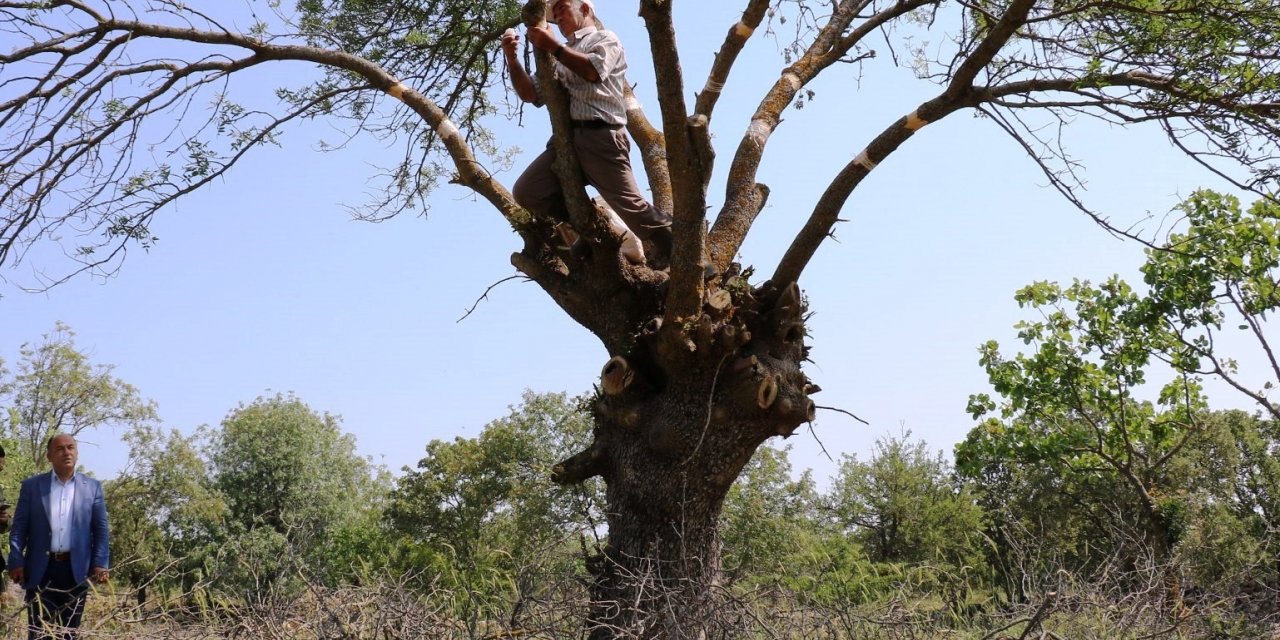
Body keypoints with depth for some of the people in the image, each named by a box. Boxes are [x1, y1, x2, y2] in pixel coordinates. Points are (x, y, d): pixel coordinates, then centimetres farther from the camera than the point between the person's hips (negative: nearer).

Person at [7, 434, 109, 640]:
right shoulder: (31, 485, 5)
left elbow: (100, 529, 5)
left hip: (76, 570, 1)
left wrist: (100, 564, -6)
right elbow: (19, 527, 2)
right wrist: (16, 561, -9)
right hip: (41, 570, -1)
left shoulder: (92, 487, 8)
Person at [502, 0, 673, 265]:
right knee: (526, 192, -11)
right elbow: (531, 94, 21)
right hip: (566, 139, 6)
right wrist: (512, 59, 7)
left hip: (600, 136, -6)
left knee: (630, 205, -13)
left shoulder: (605, 38, 13)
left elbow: (593, 70, -10)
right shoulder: (560, 59, 30)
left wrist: (552, 46, -5)